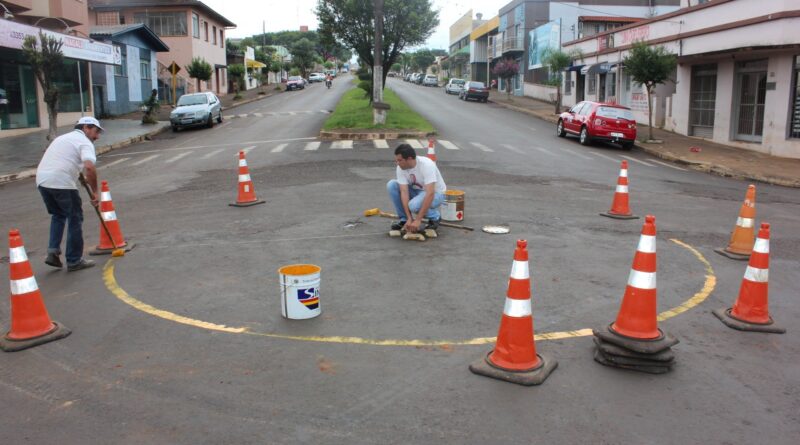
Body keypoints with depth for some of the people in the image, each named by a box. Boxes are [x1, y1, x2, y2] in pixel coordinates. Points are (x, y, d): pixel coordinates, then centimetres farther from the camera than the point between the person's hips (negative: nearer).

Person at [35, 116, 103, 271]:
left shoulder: (63, 137, 27)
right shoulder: (85, 142, -1)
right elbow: (89, 167, -18)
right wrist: (95, 191, -10)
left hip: (42, 179, 8)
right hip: (62, 183, -8)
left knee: (58, 215, 25)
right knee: (75, 218, 4)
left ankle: (53, 252, 14)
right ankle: (74, 260, 9)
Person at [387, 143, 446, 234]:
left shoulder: (427, 165, -33)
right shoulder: (400, 168, -15)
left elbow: (430, 194, -39)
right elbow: (404, 192, -19)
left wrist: (418, 220, -41)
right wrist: (409, 218, -28)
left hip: (436, 193, -6)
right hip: (417, 191, 6)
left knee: (414, 205, -36)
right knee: (391, 185, -15)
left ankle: (435, 217, -4)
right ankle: (404, 219, -4)